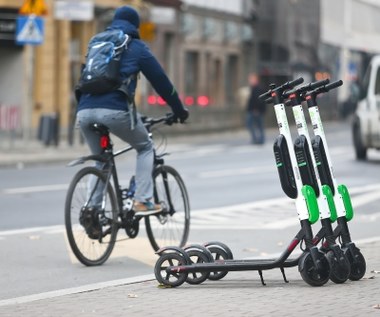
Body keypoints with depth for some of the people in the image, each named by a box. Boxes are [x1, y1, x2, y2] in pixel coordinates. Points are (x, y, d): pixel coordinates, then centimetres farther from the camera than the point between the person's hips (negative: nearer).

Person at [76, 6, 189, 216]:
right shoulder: (136, 47, 13)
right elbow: (160, 80, 14)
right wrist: (179, 110, 24)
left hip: (84, 111, 5)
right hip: (115, 110, -5)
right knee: (145, 147, 19)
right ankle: (143, 201, 6)